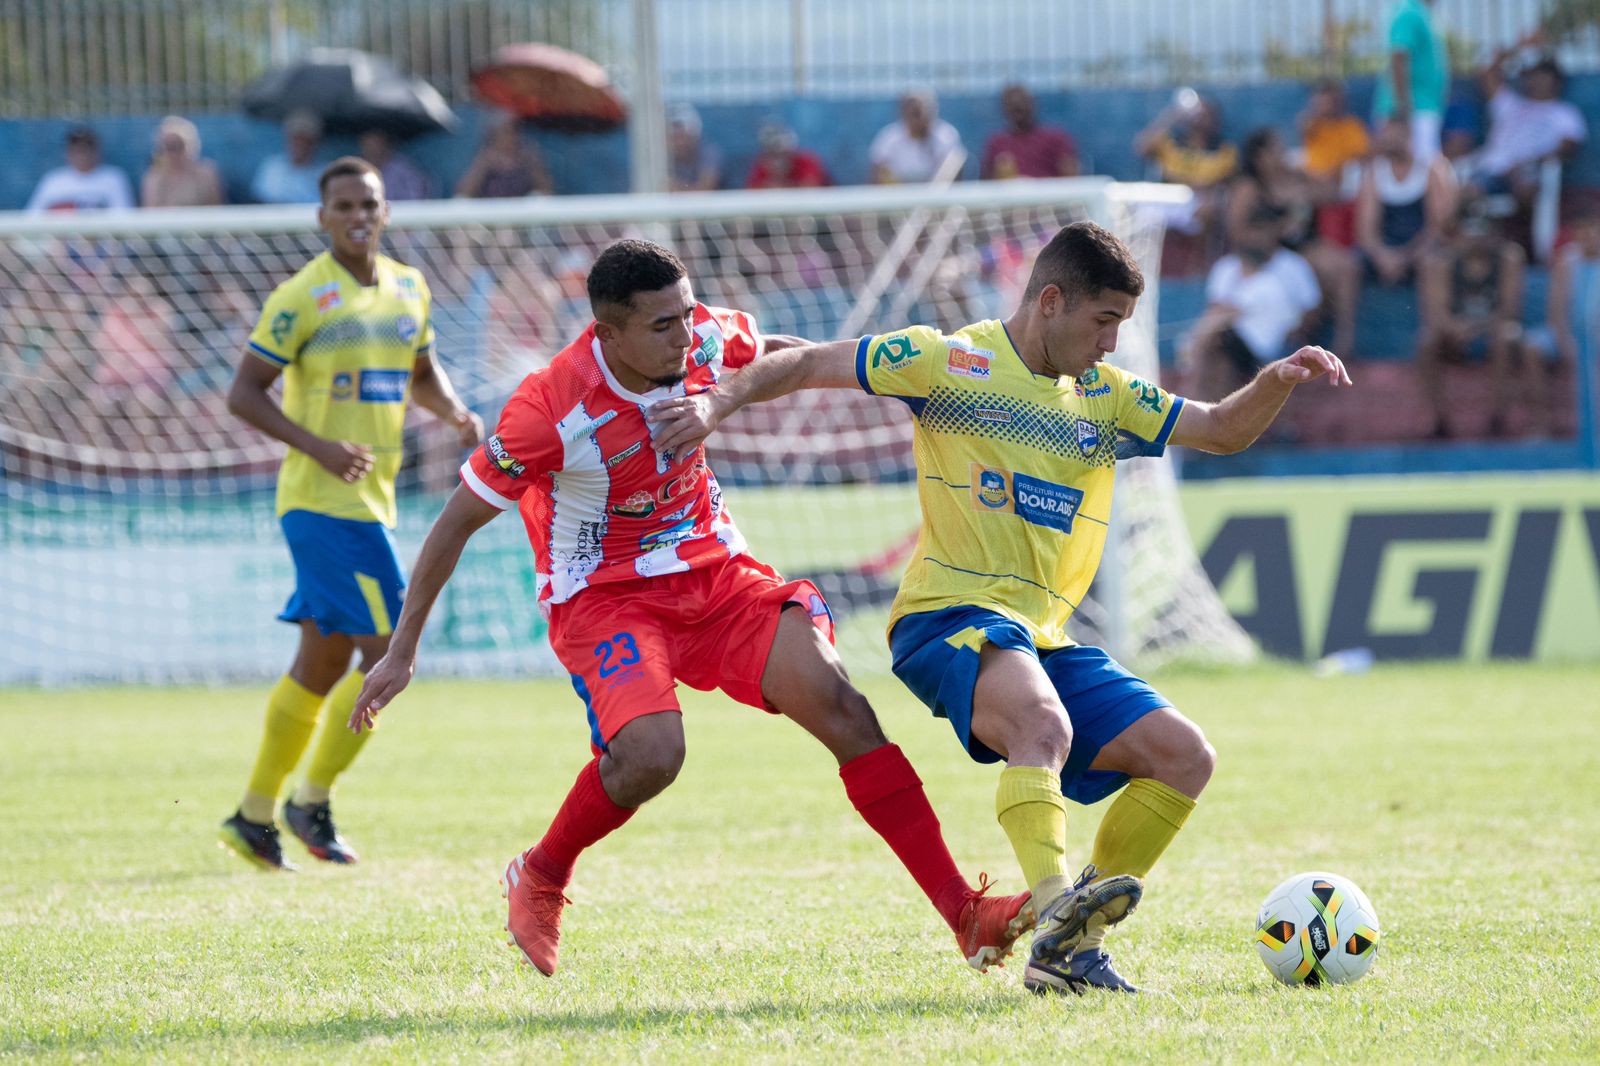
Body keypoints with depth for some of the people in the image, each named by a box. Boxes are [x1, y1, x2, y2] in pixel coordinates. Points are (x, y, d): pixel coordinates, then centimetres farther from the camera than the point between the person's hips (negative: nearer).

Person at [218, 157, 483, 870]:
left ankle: (254, 817, 22)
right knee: (389, 650, -13)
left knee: (323, 662, 12)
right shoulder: (302, 297, -11)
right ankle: (312, 800, 1)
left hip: (372, 500, 8)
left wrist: (458, 415, 3)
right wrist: (317, 446, -23)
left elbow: (422, 375, 25)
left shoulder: (408, 288, 10)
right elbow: (244, 394, -10)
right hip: (324, 502, -8)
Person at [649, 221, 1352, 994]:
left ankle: (1071, 951, -1)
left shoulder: (1106, 396, 17)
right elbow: (810, 364, 2)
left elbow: (1223, 430, 18)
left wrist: (1278, 380, -1)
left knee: (1184, 756, -4)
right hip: (949, 616, -8)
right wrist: (718, 403, -12)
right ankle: (1055, 912, -52)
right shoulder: (953, 362, 0)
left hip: (1042, 639, 8)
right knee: (1043, 725, -37)